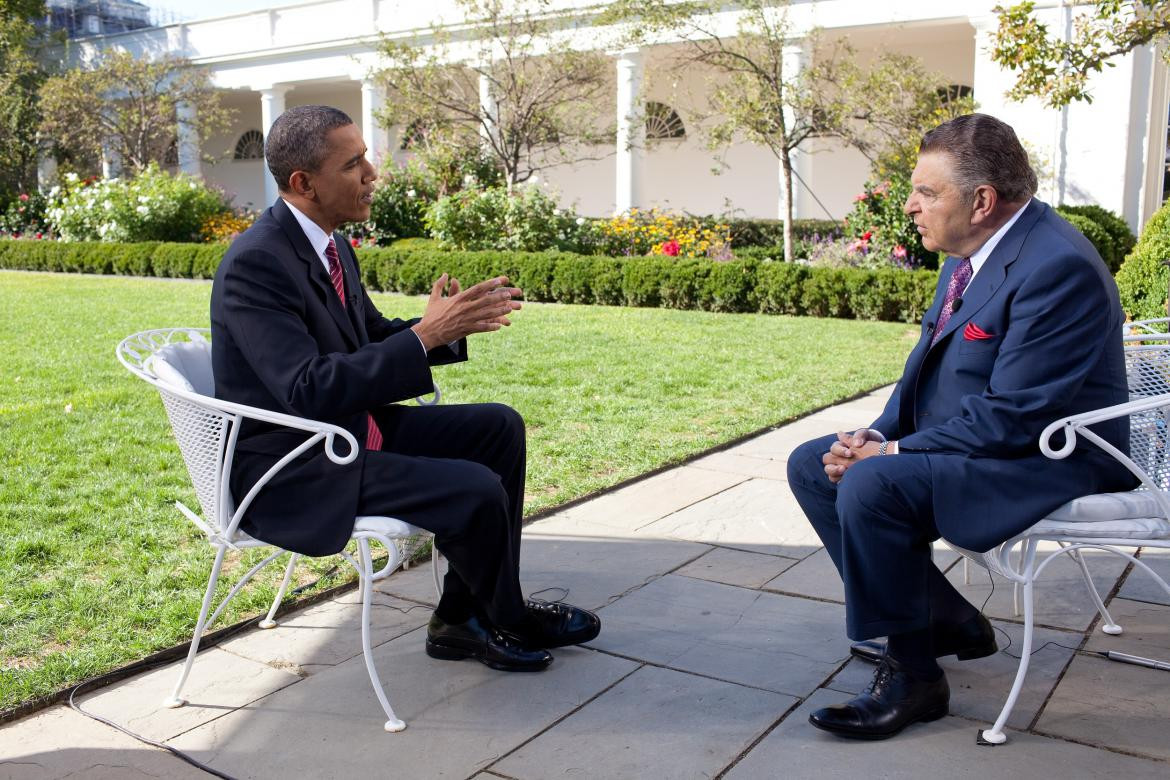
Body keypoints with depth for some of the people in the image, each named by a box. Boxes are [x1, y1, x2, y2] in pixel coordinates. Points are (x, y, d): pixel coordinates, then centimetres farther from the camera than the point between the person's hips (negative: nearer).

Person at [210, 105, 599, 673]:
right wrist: (424, 335, -30)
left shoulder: (330, 244, 6)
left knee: (500, 427, 7)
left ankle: (462, 618, 10)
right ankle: (504, 621, 9)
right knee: (476, 490, -23)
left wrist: (452, 322, -4)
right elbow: (308, 391, -31)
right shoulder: (255, 263, -23)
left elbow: (375, 339, 15)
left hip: (352, 429, 10)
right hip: (291, 469, -10)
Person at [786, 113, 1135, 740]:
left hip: (1046, 457, -10)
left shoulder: (1056, 266, -23)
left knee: (869, 487, -30)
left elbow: (1014, 416, -26)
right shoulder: (971, 254, 6)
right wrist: (879, 432, -3)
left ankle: (911, 674, -9)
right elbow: (928, 360, 14)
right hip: (960, 439, 10)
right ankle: (946, 620, 13)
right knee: (811, 465, 5)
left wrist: (893, 452, -21)